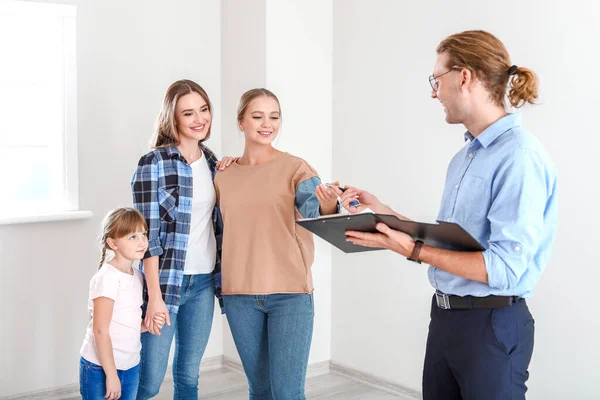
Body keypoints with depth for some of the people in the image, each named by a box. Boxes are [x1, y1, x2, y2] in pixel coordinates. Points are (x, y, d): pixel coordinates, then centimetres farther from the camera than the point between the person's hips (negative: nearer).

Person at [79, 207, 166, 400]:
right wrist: (111, 374, -18)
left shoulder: (137, 276, 7)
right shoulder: (107, 277, -17)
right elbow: (100, 330, -18)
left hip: (131, 366, 7)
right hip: (100, 367, -7)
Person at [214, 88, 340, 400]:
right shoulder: (223, 176, 7)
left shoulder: (296, 168, -3)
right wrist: (222, 285, 11)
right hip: (239, 296, 3)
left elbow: (314, 214, -19)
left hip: (290, 293, -3)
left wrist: (329, 207, -41)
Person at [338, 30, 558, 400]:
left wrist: (414, 251, -25)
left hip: (493, 326, -8)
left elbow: (504, 268, -24)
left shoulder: (520, 158, -19)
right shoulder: (465, 157, 10)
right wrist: (382, 213, 10)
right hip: (445, 315, 8)